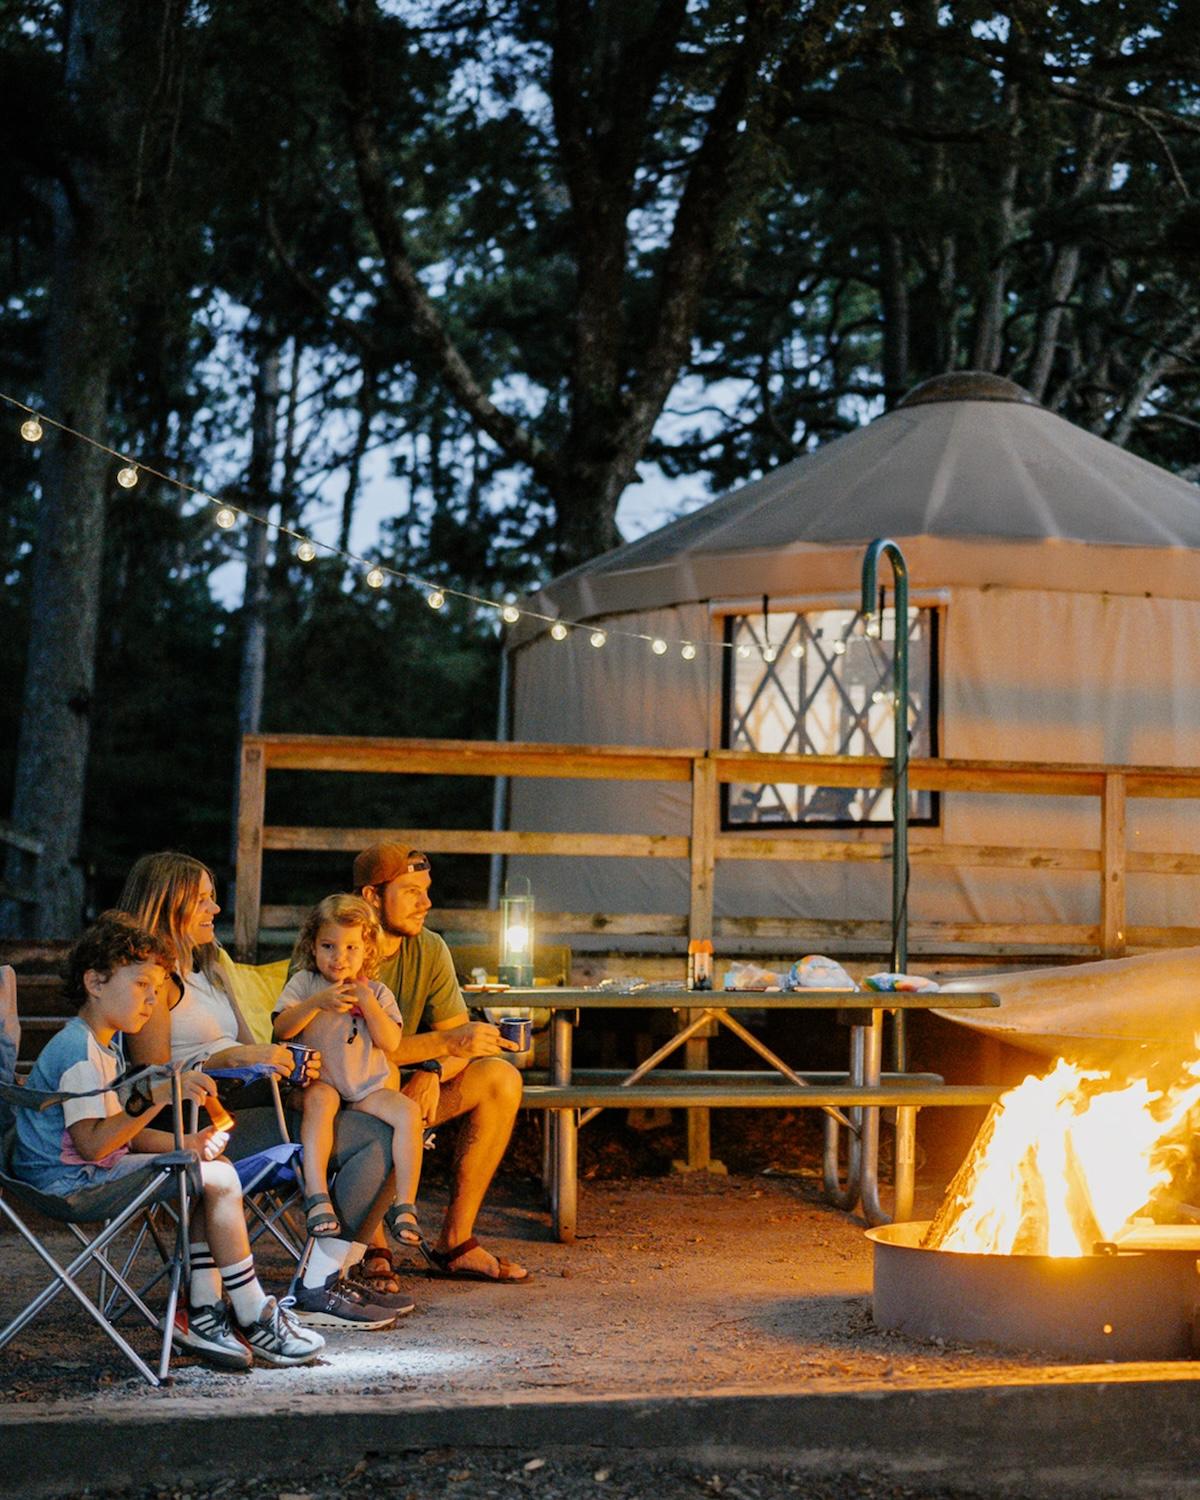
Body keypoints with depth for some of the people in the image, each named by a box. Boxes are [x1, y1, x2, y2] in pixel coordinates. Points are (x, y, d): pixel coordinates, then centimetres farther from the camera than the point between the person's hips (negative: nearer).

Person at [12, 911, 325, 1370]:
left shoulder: (107, 1044, 18)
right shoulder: (79, 1052, -17)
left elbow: (122, 1132, 18)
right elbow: (93, 1143, -28)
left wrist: (184, 1143, 1)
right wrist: (157, 1096, -32)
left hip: (92, 1174, 11)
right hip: (70, 1181, -11)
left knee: (216, 1169, 10)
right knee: (219, 1181, -15)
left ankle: (204, 1312, 1)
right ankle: (254, 1319, -5)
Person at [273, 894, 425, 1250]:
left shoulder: (376, 992, 12)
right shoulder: (304, 983, 8)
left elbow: (391, 1043, 0)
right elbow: (281, 1029, -6)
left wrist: (367, 1002, -11)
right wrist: (317, 1003, -19)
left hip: (370, 1087, 2)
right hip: (321, 1081, -2)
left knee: (408, 1111, -24)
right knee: (319, 1101, -37)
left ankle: (403, 1205, -22)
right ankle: (317, 1195, -45)